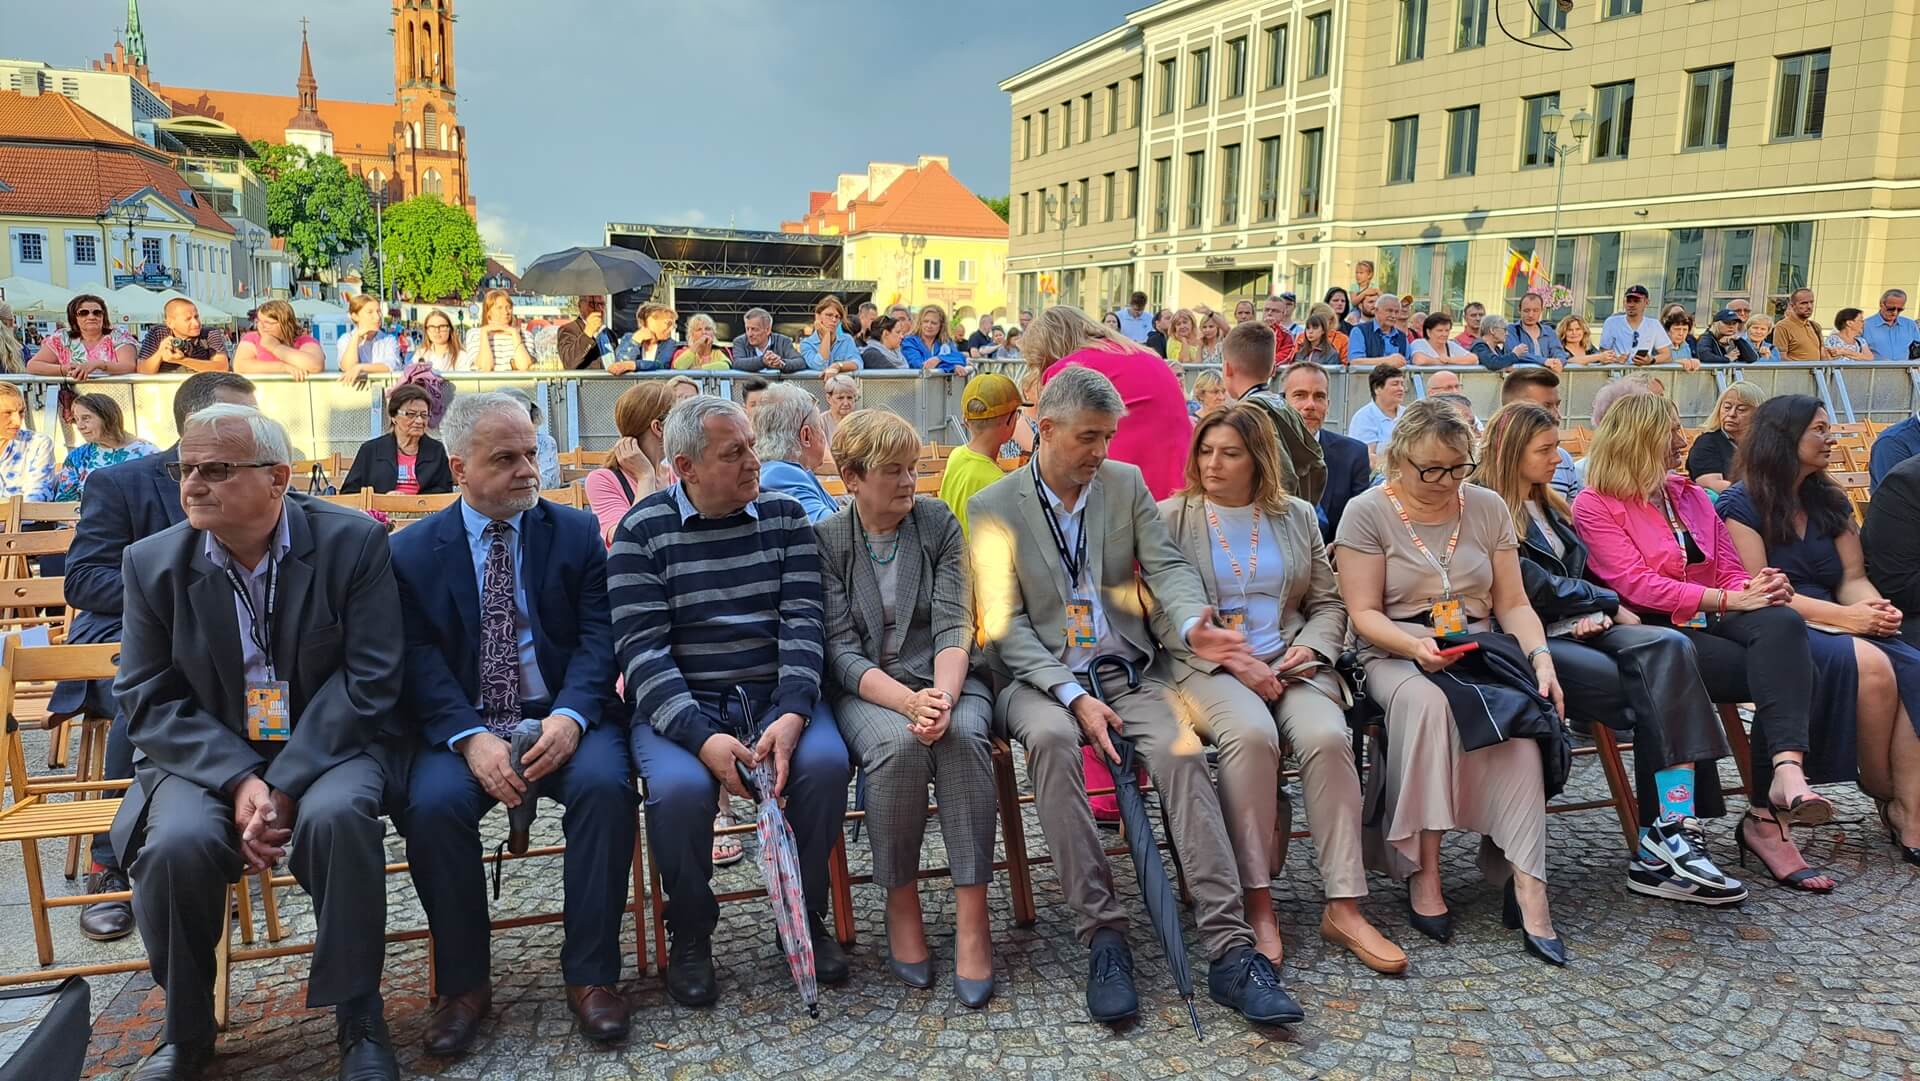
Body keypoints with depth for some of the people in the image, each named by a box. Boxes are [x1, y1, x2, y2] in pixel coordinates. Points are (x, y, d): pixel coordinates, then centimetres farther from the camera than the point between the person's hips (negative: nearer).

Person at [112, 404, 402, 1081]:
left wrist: (286, 785, -20)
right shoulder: (154, 562, 1)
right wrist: (238, 779, -17)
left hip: (330, 744, -2)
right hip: (209, 753, 3)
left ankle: (359, 1019, -12)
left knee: (336, 815, -33)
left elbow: (370, 678, -12)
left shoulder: (353, 542, -8)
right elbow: (148, 699, 0)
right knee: (178, 841, -28)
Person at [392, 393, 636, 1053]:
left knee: (606, 784, -29)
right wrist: (471, 738, -20)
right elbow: (420, 662, -3)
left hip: (562, 716, 0)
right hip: (462, 725, 0)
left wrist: (570, 716, -20)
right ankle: (463, 983, -6)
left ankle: (590, 975, -13)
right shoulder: (411, 552, 6)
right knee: (432, 802, -28)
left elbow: (598, 636, -2)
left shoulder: (577, 532, 7)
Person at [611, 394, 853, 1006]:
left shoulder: (783, 516, 7)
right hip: (680, 705, -2)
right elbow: (643, 650, -9)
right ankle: (690, 933, -1)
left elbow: (803, 622, -2)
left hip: (776, 695, 2)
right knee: (680, 786, -32)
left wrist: (791, 715, -19)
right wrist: (704, 737, -24)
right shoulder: (642, 532, -1)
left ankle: (804, 914, 1)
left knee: (826, 762, -27)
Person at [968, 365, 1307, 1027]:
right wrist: (1073, 696, -18)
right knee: (1052, 739, -35)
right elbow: (1005, 624, -6)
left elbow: (1166, 566, 3)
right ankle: (1103, 936, -27)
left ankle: (1229, 950, -26)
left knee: (1181, 750, -27)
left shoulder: (1126, 483, 10)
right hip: (1039, 678, -2)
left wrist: (1191, 625, -21)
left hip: (1126, 672, 2)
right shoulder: (992, 508, 0)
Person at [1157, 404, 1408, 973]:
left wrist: (1310, 649, -5)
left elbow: (1328, 604, 18)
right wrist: (1232, 659, -14)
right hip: (1205, 665, -3)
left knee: (1326, 735, -28)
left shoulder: (1297, 516, 18)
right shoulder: (1170, 517, 7)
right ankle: (1257, 901, -25)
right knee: (1250, 732, -35)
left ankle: (1344, 906, -21)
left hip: (1290, 663, 3)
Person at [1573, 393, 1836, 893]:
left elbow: (1730, 572, 17)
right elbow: (1636, 585, -11)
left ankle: (1777, 793, -40)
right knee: (1787, 672, -27)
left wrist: (1759, 588, -8)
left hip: (1712, 624, 5)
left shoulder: (1692, 496, 22)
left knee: (1783, 623, -30)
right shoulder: (1594, 505, 1)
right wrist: (1729, 600, -17)